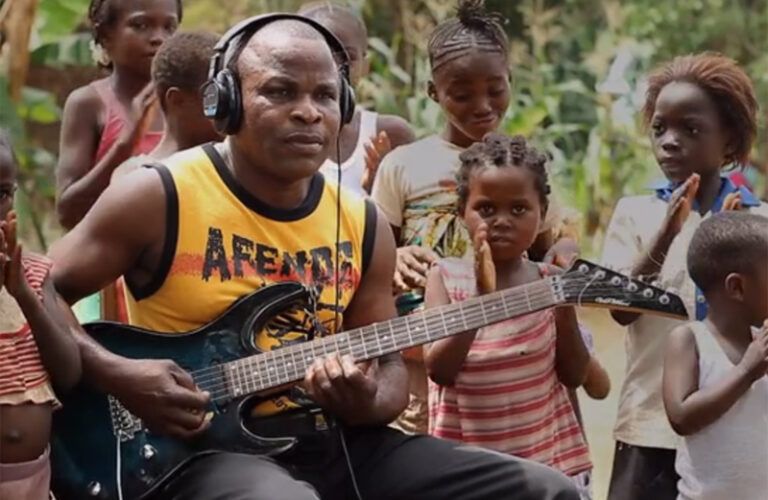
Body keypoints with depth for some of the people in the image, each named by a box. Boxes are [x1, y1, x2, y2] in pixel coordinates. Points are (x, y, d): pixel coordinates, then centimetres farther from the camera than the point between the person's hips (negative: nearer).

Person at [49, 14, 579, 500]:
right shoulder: (158, 198, -7)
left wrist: (367, 403, -9)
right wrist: (118, 375, -18)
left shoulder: (364, 224, 8)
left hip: (331, 441, 6)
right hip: (205, 446, -6)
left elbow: (389, 362, 14)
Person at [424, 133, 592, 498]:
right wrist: (482, 296, -22)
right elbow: (439, 370, -14)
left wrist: (566, 303, -11)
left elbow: (574, 376, 2)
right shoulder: (446, 277, -3)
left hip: (548, 456, 2)